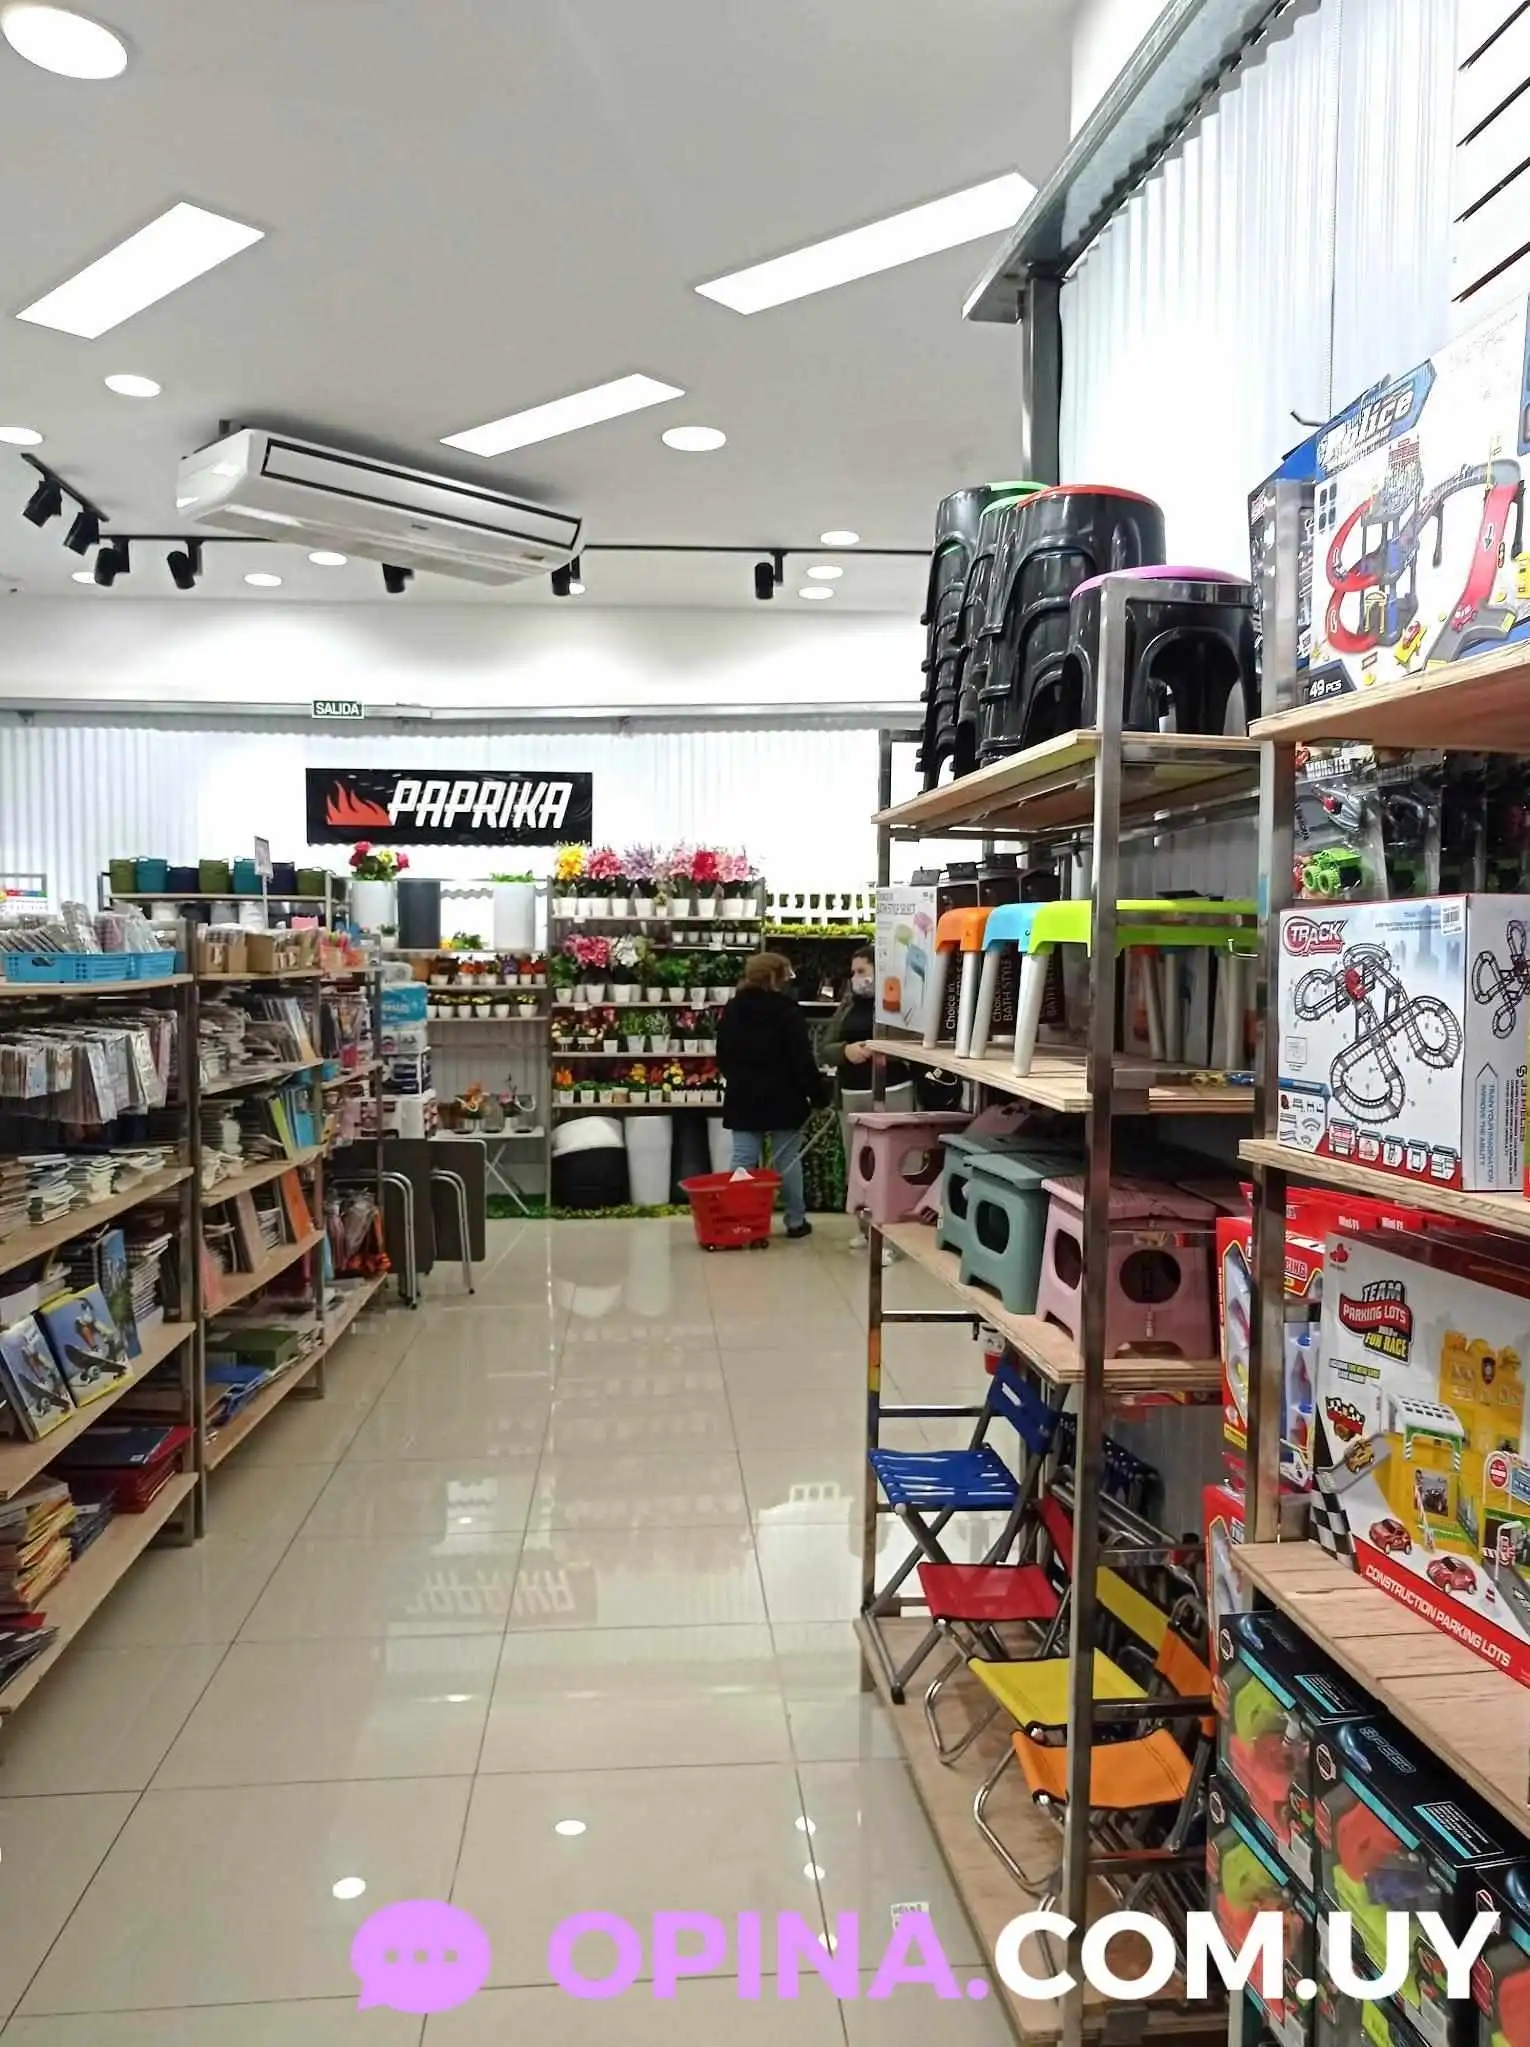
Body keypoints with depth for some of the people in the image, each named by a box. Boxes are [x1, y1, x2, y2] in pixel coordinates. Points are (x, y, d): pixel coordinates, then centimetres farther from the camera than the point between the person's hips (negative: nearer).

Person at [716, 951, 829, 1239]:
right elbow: (802, 1058, -14)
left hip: (743, 1096, 4)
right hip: (782, 1097, -4)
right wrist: (818, 1093, -7)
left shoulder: (732, 1010, 8)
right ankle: (796, 1221, 13)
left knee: (743, 1160, 3)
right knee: (787, 1160, 5)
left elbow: (723, 1055, 15)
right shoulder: (786, 1009, -11)